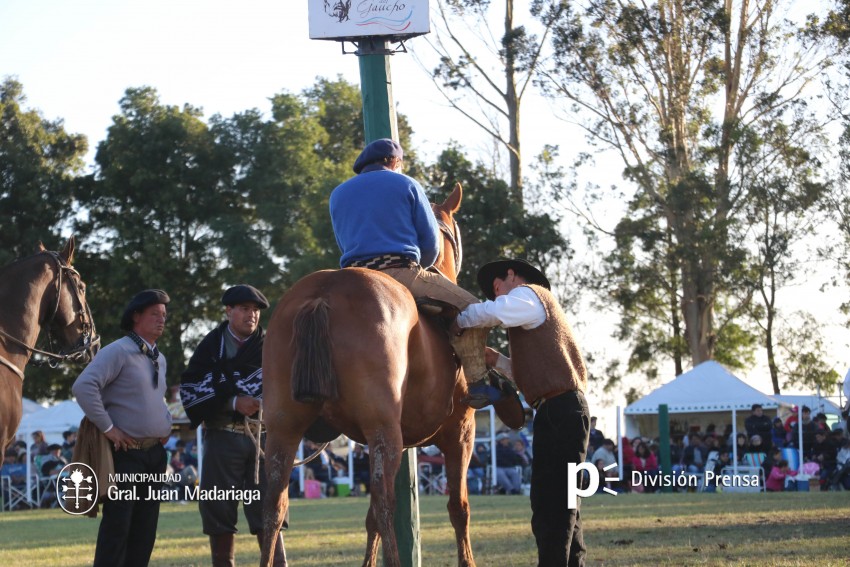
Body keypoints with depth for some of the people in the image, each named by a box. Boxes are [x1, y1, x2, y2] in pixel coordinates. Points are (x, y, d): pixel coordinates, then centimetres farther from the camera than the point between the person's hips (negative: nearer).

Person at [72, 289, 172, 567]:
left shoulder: (159, 359, 16)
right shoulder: (118, 352, -10)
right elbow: (83, 387, -22)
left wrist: (166, 423, 14)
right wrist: (107, 427, -20)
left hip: (155, 453, 8)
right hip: (126, 451, -8)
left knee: (145, 529, 8)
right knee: (117, 524, -8)